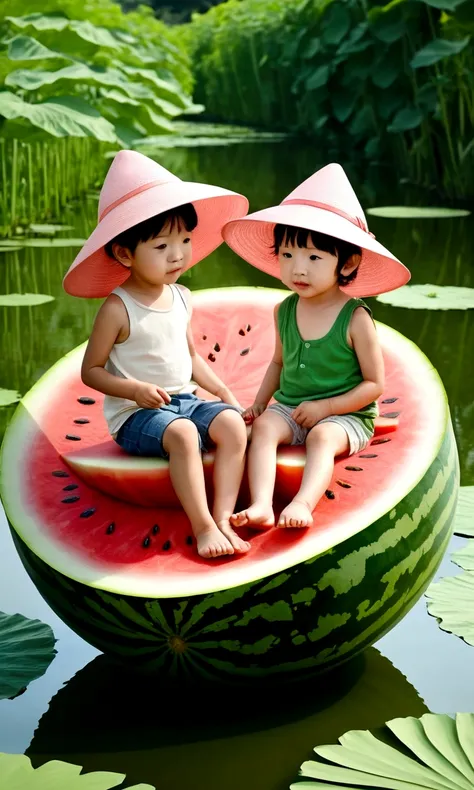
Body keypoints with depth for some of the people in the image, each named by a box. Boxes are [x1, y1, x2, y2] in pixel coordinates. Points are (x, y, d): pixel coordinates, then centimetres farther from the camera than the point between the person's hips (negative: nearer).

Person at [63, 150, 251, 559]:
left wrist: (224, 392, 9)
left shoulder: (180, 297, 8)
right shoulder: (118, 308, -11)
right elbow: (91, 370, -7)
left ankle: (223, 517, -26)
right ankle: (203, 527, -33)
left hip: (185, 400, 6)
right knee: (182, 434, -34)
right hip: (136, 414, -6)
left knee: (232, 423, -21)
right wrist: (135, 389, -22)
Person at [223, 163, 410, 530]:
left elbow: (375, 383, -9)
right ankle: (262, 506, -41)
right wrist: (259, 403, 6)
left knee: (323, 437, -33)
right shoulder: (285, 311, 3)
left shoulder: (355, 318, -13)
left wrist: (326, 407, -16)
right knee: (263, 427, -24)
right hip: (289, 407, 4)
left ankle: (303, 504, -51)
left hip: (345, 416, -4)